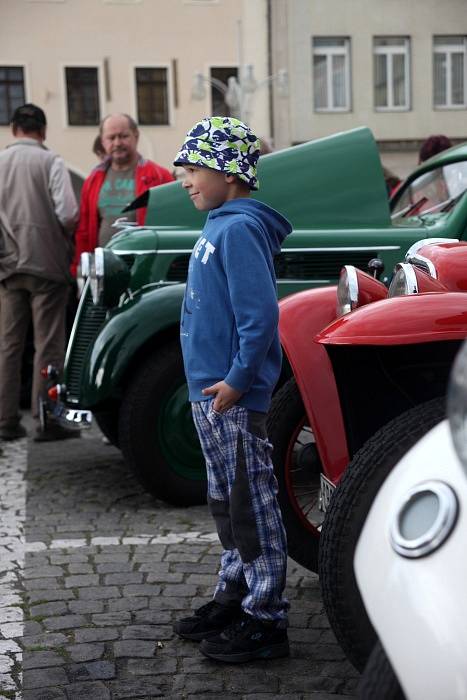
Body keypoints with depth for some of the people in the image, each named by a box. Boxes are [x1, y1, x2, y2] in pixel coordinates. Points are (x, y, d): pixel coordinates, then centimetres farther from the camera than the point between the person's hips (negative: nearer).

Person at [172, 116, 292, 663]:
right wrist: (212, 384, 17)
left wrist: (236, 381, -21)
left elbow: (260, 314, -24)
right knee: (226, 502, 19)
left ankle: (266, 622, 8)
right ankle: (233, 596, 32)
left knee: (251, 506, -1)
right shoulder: (220, 225, 13)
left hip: (233, 398, -10)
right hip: (211, 393, 10)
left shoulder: (239, 228, -16)